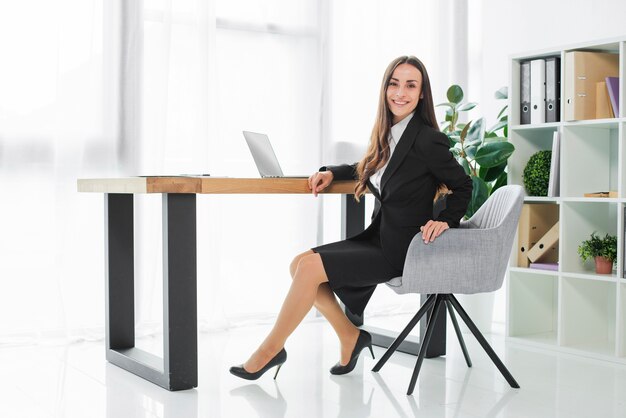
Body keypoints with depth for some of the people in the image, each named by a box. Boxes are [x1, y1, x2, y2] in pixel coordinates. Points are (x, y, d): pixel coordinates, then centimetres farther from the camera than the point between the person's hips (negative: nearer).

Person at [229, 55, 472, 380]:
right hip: (377, 238, 8)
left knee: (310, 267, -19)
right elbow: (368, 168, 27)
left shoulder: (428, 140, -13)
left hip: (400, 250, -8)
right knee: (299, 264, -4)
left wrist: (445, 220, -18)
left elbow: (462, 187, -3)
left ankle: (270, 350, -3)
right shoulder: (387, 134, 9)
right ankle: (350, 338, 8)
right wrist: (331, 172, 10)